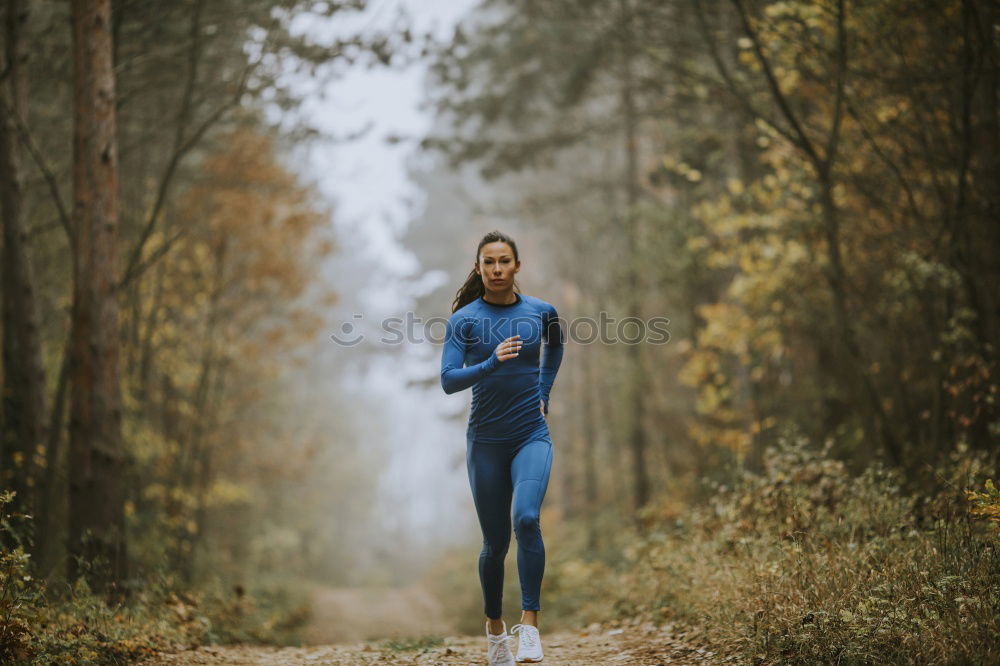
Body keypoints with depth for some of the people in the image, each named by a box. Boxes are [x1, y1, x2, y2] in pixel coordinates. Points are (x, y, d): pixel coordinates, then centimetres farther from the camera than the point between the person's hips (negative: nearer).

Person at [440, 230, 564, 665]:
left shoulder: (541, 312, 2)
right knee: (495, 541, 8)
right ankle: (495, 629, 28)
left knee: (527, 518, -25)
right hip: (486, 441, 0)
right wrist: (492, 363, -28)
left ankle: (530, 622, -19)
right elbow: (448, 380, -14)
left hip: (532, 436, 0)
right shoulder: (464, 319, -5)